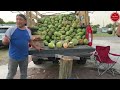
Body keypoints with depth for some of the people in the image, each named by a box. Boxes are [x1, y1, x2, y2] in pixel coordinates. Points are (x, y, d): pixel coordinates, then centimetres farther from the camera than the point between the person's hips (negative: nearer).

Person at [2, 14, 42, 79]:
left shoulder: (28, 31, 5)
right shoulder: (11, 30, -9)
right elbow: (4, 41, -10)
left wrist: (36, 47, 18)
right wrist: (5, 41, -31)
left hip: (24, 57, 4)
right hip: (14, 57, -4)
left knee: (24, 74, 18)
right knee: (11, 75, 8)